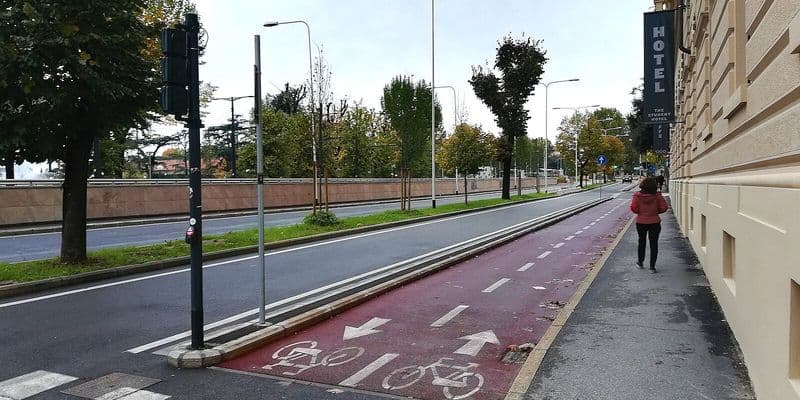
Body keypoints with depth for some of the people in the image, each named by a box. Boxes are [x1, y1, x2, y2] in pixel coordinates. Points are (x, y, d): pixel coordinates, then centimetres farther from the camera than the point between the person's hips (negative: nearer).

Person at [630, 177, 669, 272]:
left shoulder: (637, 195, -11)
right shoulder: (657, 195, -10)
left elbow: (633, 208, -12)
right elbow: (664, 208, -8)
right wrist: (656, 211, 9)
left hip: (641, 222, 1)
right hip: (654, 222, -1)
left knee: (642, 242, 20)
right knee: (654, 244, 7)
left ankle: (640, 262, 32)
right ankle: (652, 266, 6)